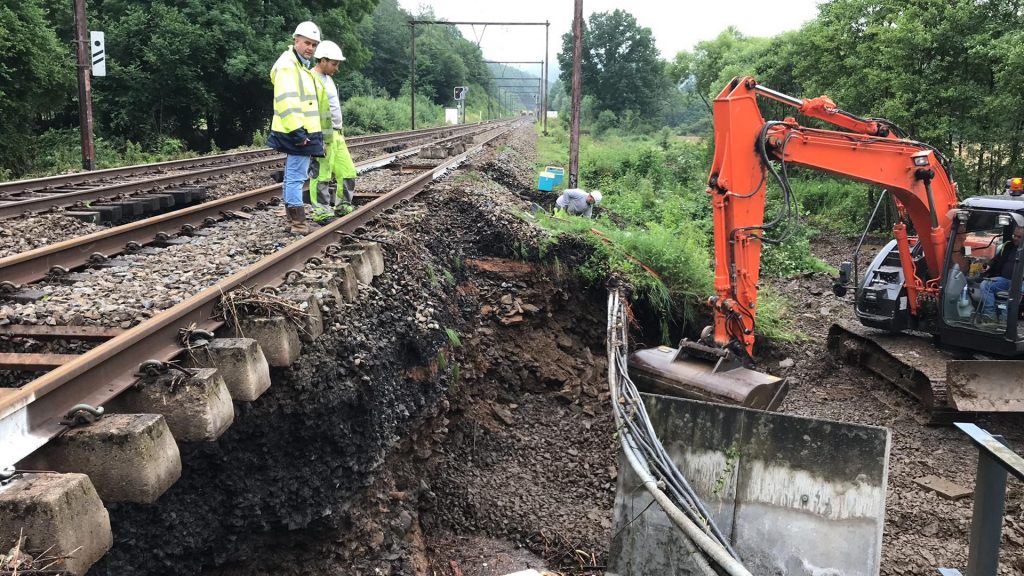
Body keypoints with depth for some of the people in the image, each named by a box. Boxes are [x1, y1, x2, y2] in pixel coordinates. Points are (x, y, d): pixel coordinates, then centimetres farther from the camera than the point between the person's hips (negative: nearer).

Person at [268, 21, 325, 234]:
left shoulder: (303, 66, 21)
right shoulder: (287, 65, -13)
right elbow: (286, 101, -24)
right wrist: (297, 130, -28)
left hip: (304, 131, 11)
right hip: (297, 133, -11)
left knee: (293, 175, 15)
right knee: (296, 176, -10)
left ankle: (292, 216, 24)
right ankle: (298, 222, -9)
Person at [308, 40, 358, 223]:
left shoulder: (328, 79, 18)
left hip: (336, 134, 10)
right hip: (322, 136, -10)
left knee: (347, 171, 12)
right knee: (321, 175, -4)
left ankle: (343, 206, 23)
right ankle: (320, 211, 3)